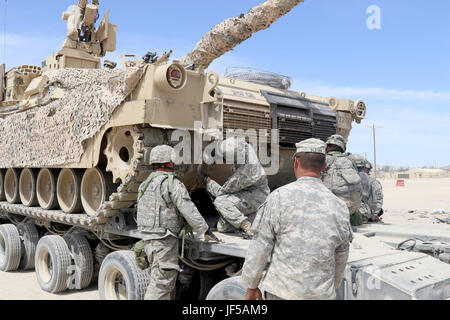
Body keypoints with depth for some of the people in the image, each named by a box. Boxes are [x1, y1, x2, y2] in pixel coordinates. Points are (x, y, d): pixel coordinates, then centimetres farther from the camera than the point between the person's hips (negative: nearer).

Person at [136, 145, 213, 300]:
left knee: (158, 280, 17)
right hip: (164, 240, -9)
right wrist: (203, 231, -11)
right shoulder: (172, 182, -13)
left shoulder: (146, 184, 16)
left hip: (149, 239, 9)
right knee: (162, 282, -5)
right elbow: (188, 210, -17)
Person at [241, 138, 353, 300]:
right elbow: (341, 257, 10)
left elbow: (260, 247, -9)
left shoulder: (279, 197, -11)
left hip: (282, 291, -3)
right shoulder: (339, 206, 0)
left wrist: (251, 286, 3)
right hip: (321, 293, 3)